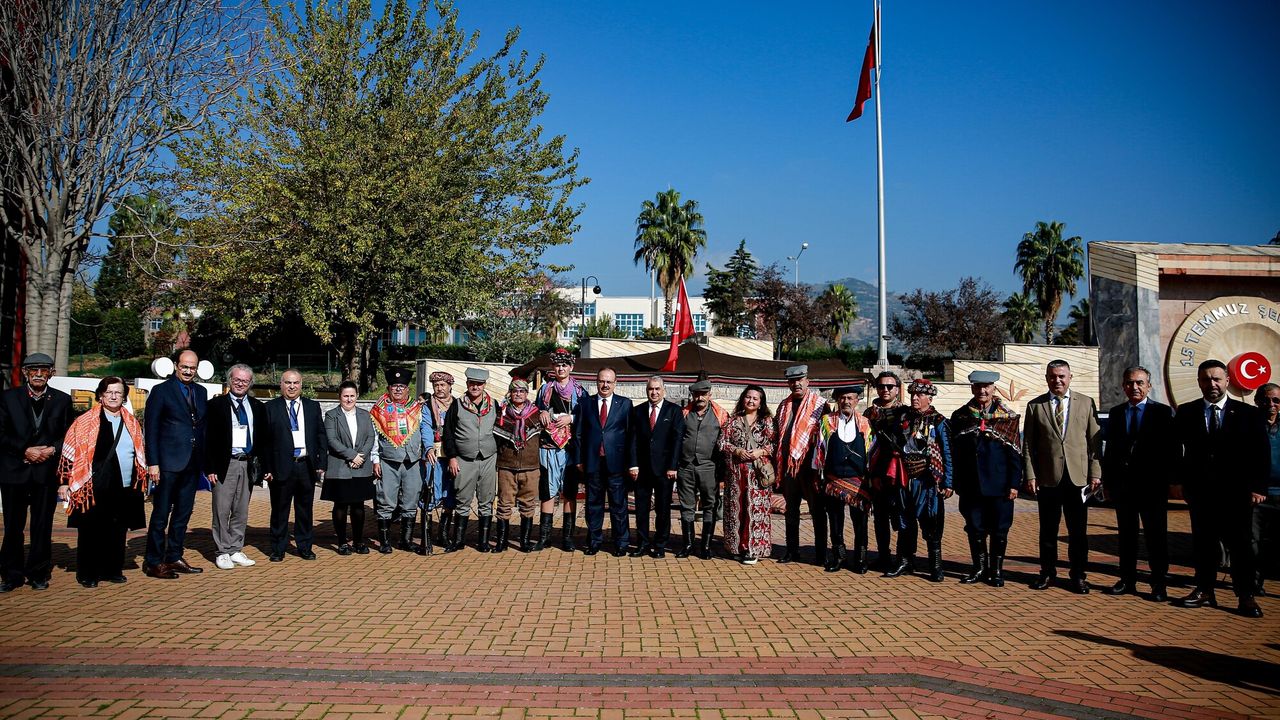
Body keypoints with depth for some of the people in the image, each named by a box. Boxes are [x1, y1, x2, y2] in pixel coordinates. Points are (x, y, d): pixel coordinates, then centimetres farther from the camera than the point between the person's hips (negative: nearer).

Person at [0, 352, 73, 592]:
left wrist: (53, 449, -9)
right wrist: (25, 450, -10)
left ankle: (38, 574, 13)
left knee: (43, 525, 3)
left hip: (47, 471, 0)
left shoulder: (62, 400, 9)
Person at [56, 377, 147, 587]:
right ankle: (87, 574, 13)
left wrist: (140, 481, 17)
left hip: (125, 489, 4)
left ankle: (112, 570, 20)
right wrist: (64, 482, -6)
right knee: (91, 532, 1)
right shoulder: (85, 422, -2)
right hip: (95, 489, -4)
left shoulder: (132, 423, 12)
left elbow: (139, 454, 19)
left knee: (118, 532, 9)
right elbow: (70, 452, -2)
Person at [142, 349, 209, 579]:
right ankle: (153, 562, 9)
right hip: (168, 463, -6)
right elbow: (151, 429, -6)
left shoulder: (201, 392, 12)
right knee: (161, 514, 1)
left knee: (183, 514, 11)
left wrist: (205, 460, 8)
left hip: (193, 463, 6)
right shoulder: (161, 391, -4)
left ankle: (174, 558, 21)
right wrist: (152, 463, -12)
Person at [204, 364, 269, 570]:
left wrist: (263, 465, 4)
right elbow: (209, 438, -2)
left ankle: (236, 551, 18)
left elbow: (264, 438, 13)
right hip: (225, 465, -4)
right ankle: (223, 553, 7)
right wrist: (210, 468, -9)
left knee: (241, 511, 10)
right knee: (222, 510, -1)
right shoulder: (216, 404, 1)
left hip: (249, 465, 4)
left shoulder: (258, 407, 12)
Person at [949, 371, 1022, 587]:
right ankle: (980, 569, 19)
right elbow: (955, 453, 8)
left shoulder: (1008, 418, 1)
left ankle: (996, 570, 16)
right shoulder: (960, 417, 6)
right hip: (971, 486, 2)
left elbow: (1015, 454, 0)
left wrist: (1014, 484, -5)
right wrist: (958, 484, 5)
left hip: (999, 486, -1)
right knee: (975, 529, 7)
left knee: (999, 529, 4)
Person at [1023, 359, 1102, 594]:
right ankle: (1048, 572, 20)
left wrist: (1095, 473, -2)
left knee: (1078, 531, 4)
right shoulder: (1035, 406, 6)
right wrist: (1030, 475, -3)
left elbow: (1095, 441, 5)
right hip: (1047, 478, 0)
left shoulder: (1086, 403, 7)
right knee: (1048, 530, 9)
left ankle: (1078, 576, 15)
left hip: (1078, 477, 0)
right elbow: (1028, 445, 4)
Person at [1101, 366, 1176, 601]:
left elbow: (1173, 450, -5)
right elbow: (1110, 448, 10)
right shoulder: (1116, 413, 9)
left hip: (1152, 485, -4)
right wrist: (1107, 480, 6)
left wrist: (1167, 480, -11)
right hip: (1122, 483, 4)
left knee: (1156, 536, 3)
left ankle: (1159, 584, 11)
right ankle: (1127, 580, 20)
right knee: (1126, 535, 11)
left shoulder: (1164, 413, -3)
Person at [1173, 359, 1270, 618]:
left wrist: (1258, 487, -6)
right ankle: (1204, 591, 17)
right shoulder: (1185, 413, 5)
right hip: (1199, 490, 2)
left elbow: (1261, 454, 1)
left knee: (1240, 543, 1)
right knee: (1203, 542, 9)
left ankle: (1246, 596, 9)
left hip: (1236, 492, -2)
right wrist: (1177, 480, -2)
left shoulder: (1249, 414, 2)